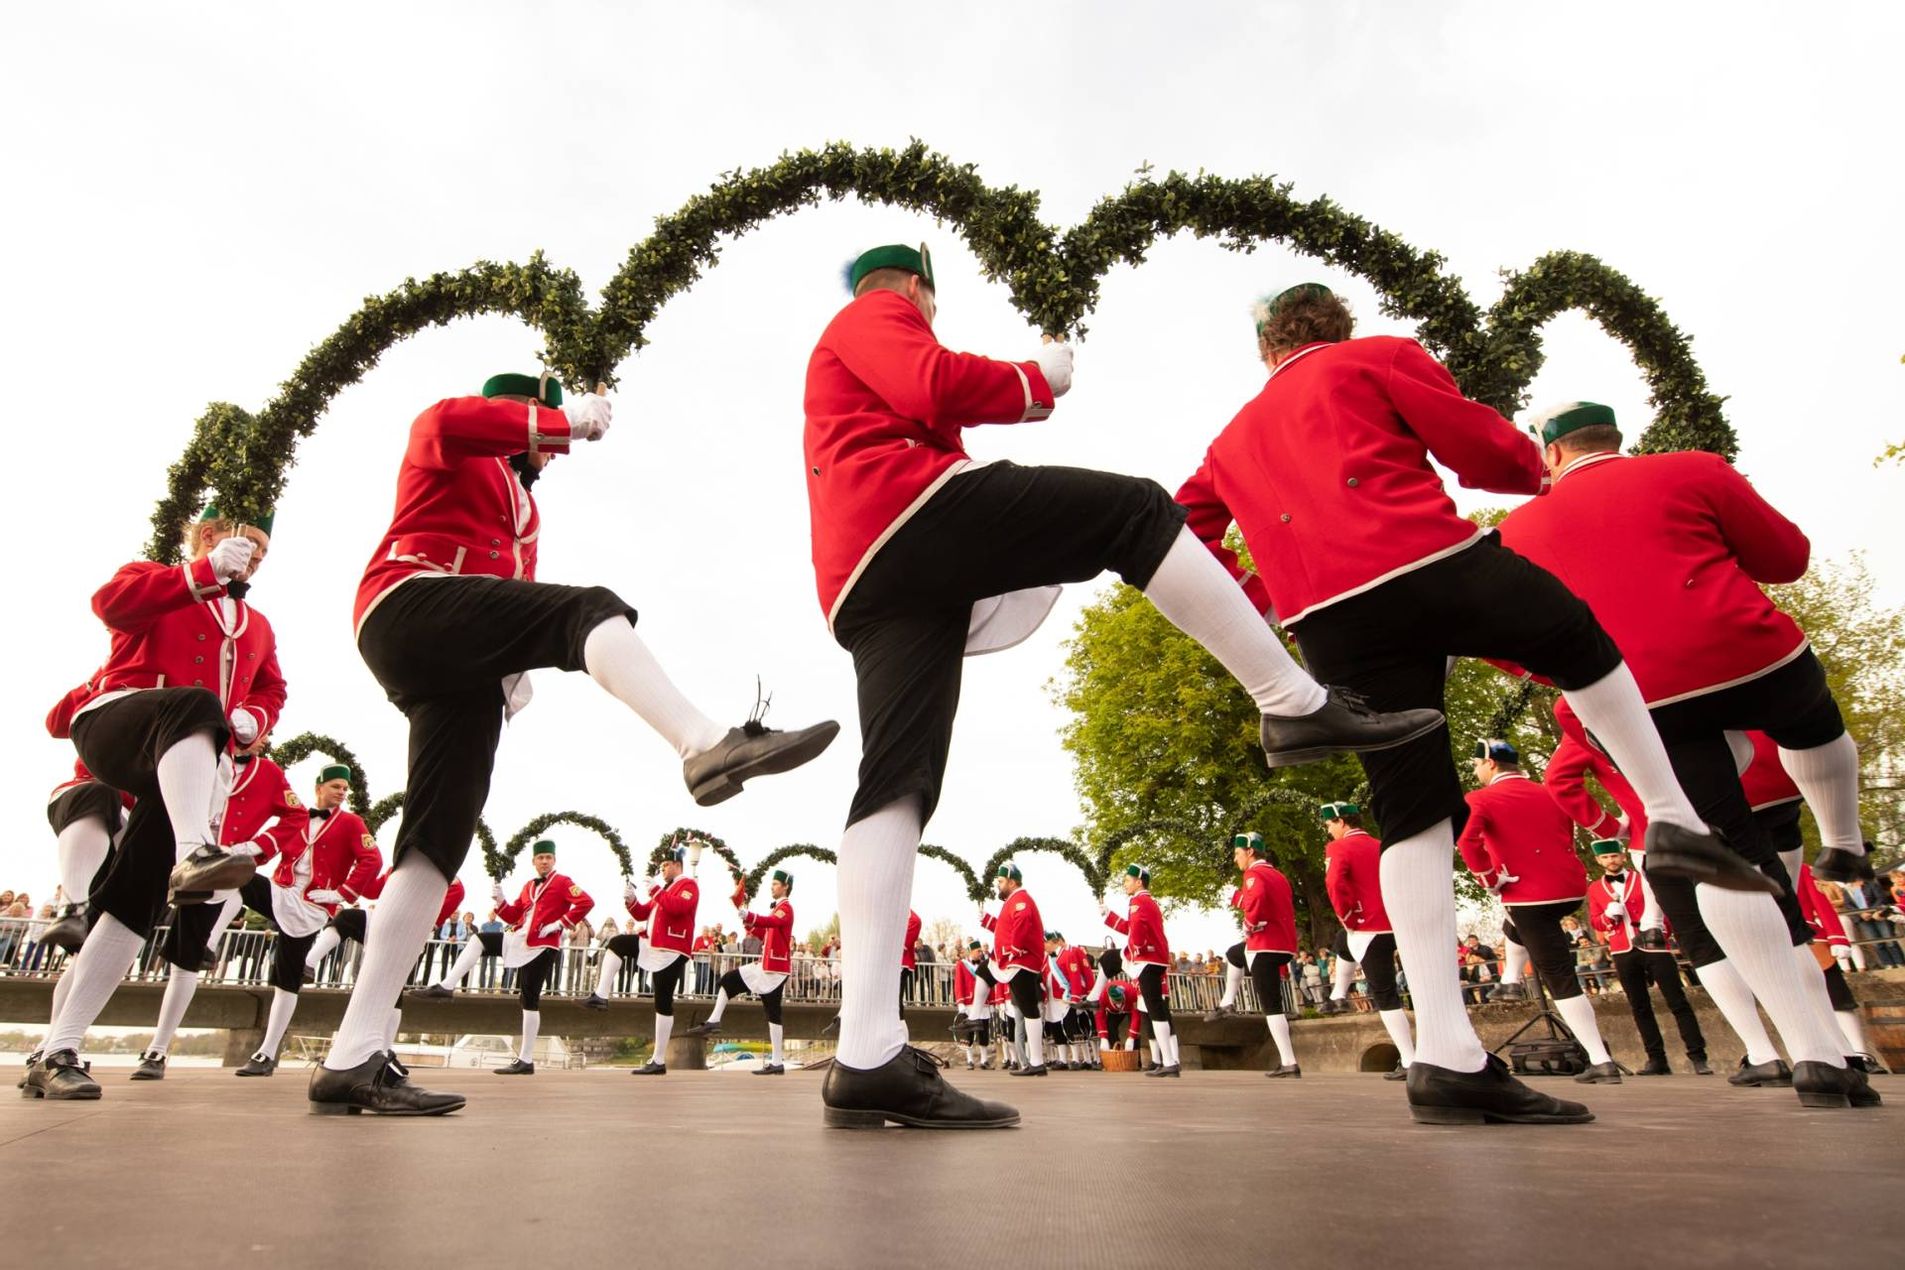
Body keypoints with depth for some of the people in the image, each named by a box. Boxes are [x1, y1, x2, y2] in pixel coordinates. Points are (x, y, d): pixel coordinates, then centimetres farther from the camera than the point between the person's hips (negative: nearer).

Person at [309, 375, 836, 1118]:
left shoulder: (522, 507, 38)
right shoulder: (445, 449, 16)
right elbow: (447, 420, -12)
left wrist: (513, 664, 12)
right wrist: (567, 417, -9)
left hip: (452, 669, 8)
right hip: (410, 606, -8)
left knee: (437, 839, -2)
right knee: (589, 611, -30)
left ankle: (353, 1057, -2)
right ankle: (707, 745, -56)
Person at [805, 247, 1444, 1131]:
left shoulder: (839, 364, 44)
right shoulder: (877, 314, 17)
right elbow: (931, 388, -4)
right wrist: (1035, 380, 10)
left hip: (860, 584, 8)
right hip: (911, 507, -8)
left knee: (896, 783, -7)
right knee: (1135, 510, -5)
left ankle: (867, 1057, -15)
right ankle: (1295, 707, -14)